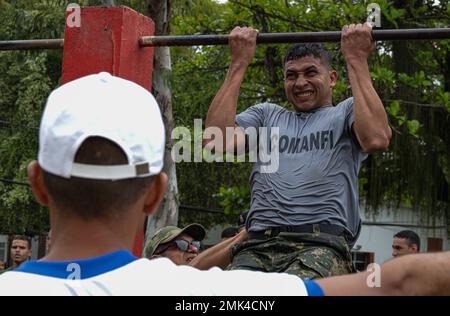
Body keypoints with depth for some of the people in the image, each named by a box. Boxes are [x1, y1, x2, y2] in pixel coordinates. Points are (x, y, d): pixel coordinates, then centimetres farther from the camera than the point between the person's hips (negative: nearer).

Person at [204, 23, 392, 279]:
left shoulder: (347, 112, 20)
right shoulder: (267, 115, 31)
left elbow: (376, 139, -5)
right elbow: (216, 142, 10)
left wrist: (357, 59, 1)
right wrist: (240, 62, 14)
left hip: (322, 242, -2)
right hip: (259, 244, 3)